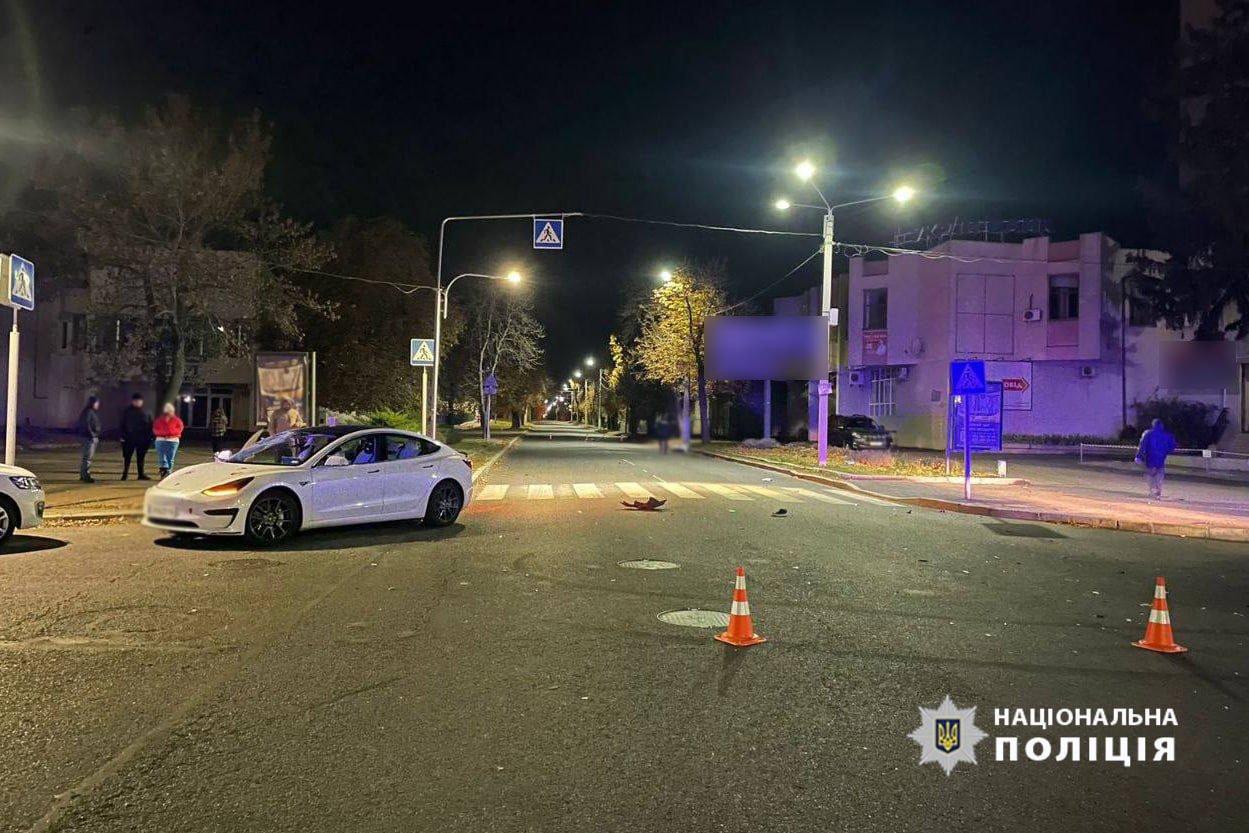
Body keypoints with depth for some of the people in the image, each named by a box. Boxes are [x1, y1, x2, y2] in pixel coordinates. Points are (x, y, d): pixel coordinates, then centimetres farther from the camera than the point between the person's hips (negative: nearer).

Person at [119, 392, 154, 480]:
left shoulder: (146, 413, 4)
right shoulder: (127, 412, 2)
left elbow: (150, 426, 5)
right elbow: (122, 425, 2)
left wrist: (150, 437, -2)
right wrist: (123, 436, -6)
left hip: (142, 439, 1)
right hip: (129, 439, -1)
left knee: (140, 457, 9)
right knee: (127, 457, 3)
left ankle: (141, 474, 14)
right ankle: (125, 474, 12)